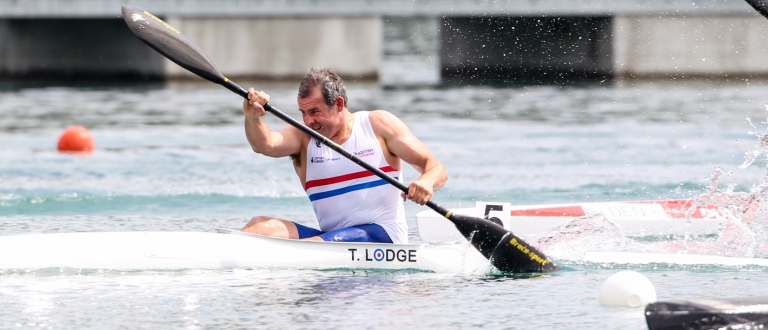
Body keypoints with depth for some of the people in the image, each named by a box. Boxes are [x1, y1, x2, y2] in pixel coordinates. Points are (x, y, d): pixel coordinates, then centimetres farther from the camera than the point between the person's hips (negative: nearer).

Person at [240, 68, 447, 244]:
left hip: (383, 235, -4)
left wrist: (426, 182, -23)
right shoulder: (302, 138, 8)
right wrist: (253, 118, -35)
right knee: (260, 226, -20)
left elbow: (436, 169, 1)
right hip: (330, 236, 4)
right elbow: (265, 145, -14)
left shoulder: (378, 124, 4)